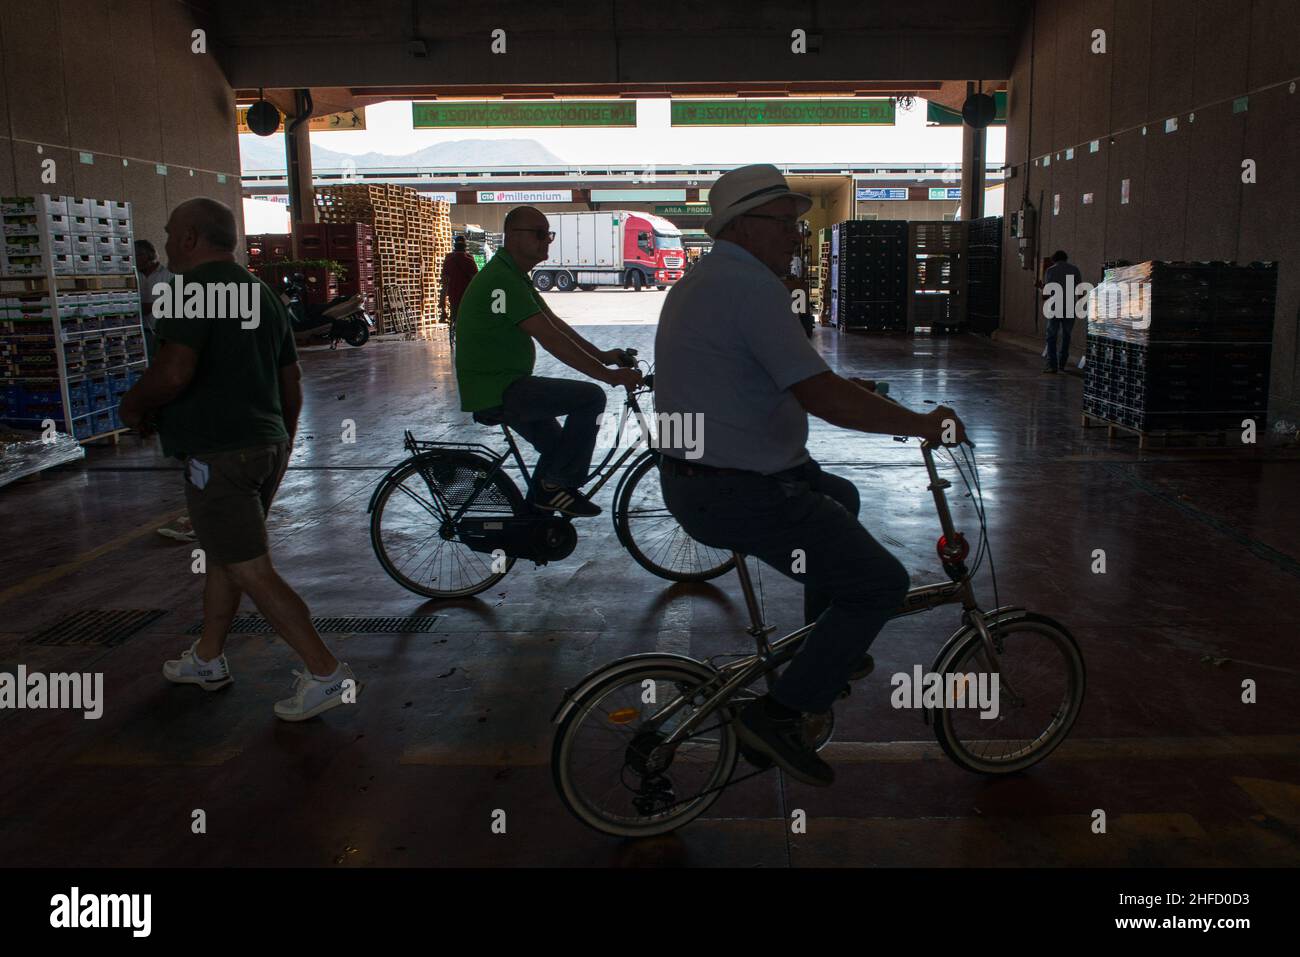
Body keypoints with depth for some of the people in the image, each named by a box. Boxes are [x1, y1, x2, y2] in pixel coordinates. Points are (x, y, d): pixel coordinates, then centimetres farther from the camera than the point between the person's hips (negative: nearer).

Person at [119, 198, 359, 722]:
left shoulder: (193, 289, -14)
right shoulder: (261, 292, 14)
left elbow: (173, 373, -27)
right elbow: (292, 379, 17)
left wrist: (133, 405, -8)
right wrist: (284, 441, 26)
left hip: (217, 455, -10)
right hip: (267, 446, 10)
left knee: (252, 572, -5)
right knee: (222, 555, 22)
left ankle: (326, 674, -5)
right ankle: (207, 659, 36)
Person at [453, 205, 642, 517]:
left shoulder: (514, 276, 14)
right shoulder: (502, 279, -21)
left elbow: (555, 323, 15)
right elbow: (552, 339, -26)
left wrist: (602, 356, 7)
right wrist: (609, 375, -25)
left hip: (502, 387, 11)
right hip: (495, 391, -11)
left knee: (557, 446, 21)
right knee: (591, 397, -17)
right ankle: (559, 484, -5)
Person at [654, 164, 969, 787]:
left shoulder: (701, 281, 15)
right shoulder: (751, 287, -19)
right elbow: (821, 395, -24)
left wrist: (858, 399, 25)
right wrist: (920, 423, -12)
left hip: (694, 474, 11)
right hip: (739, 495, -11)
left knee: (840, 497, 31)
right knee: (881, 583, -5)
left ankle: (826, 649, 40)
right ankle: (776, 716, -1)